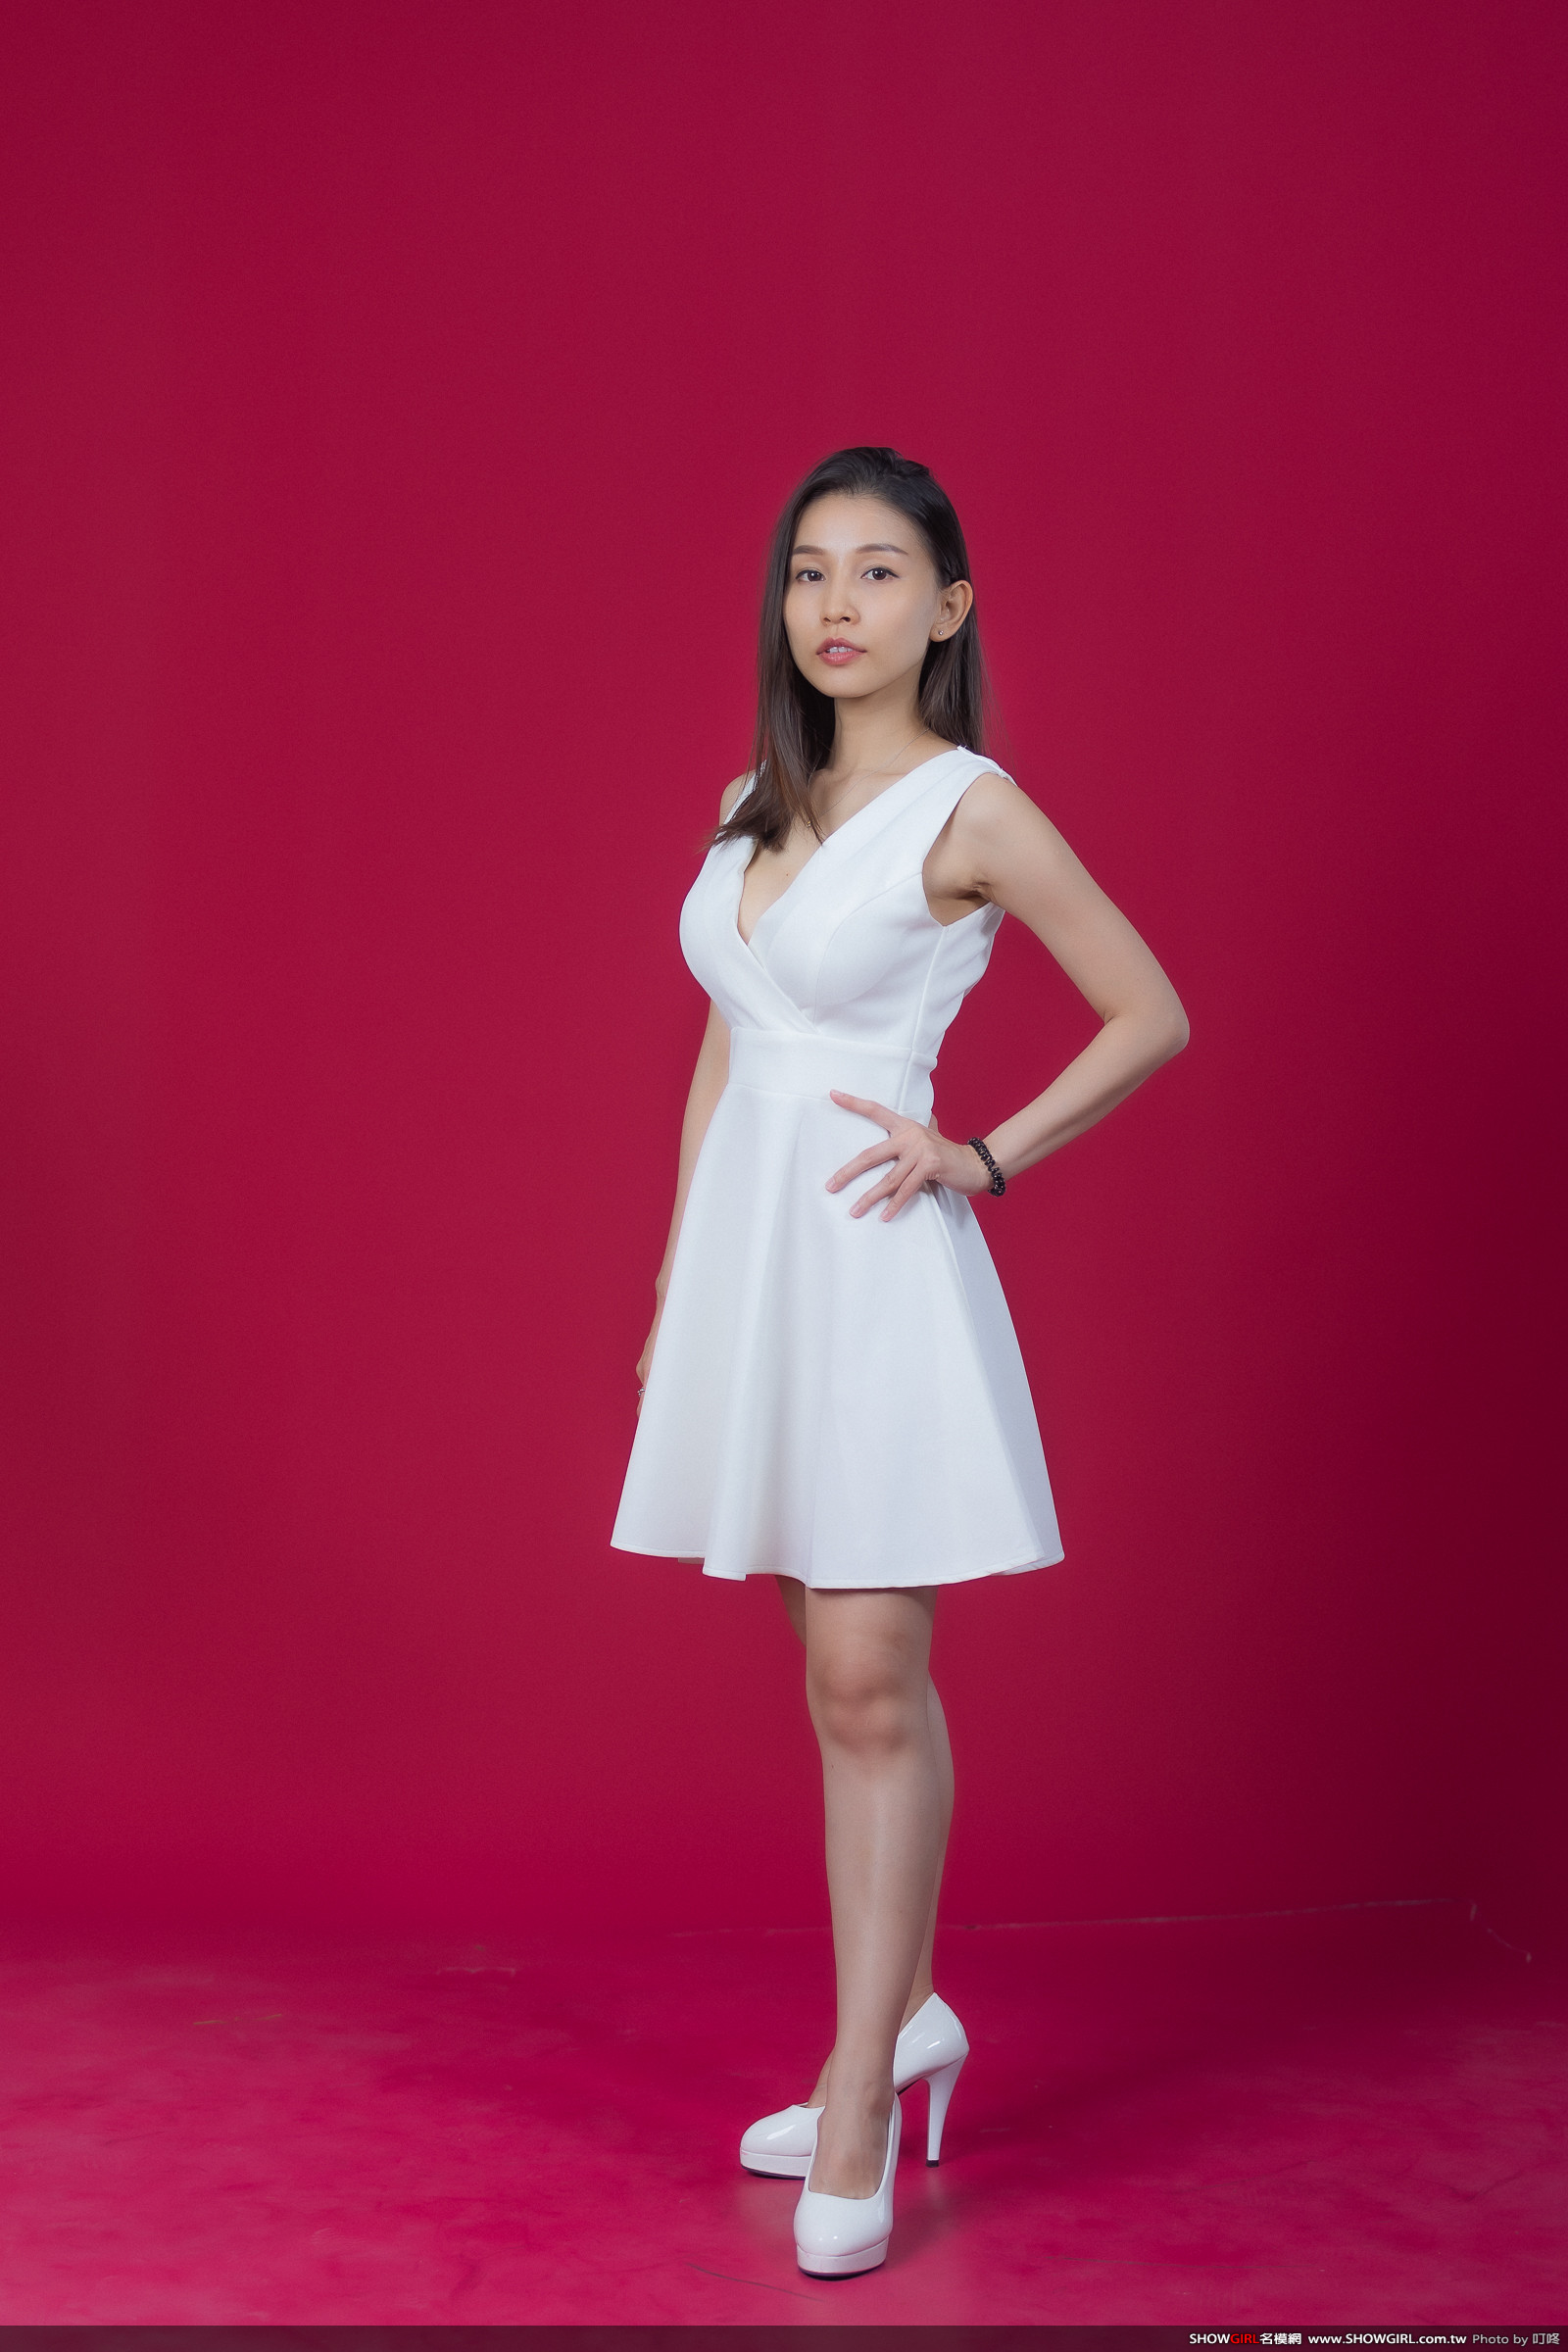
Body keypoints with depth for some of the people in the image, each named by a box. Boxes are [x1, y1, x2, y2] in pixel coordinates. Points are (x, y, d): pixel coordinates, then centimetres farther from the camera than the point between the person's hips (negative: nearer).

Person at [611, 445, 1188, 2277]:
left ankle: (859, 2101, 5)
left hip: (876, 1264, -7)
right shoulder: (755, 804, 13)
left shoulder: (973, 808, -6)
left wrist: (980, 1159, -8)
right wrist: (673, 1283, 15)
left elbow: (1153, 1018, -3)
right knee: (839, 1683, 14)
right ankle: (899, 2019, 27)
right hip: (749, 1251, 7)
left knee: (870, 1684, -4)